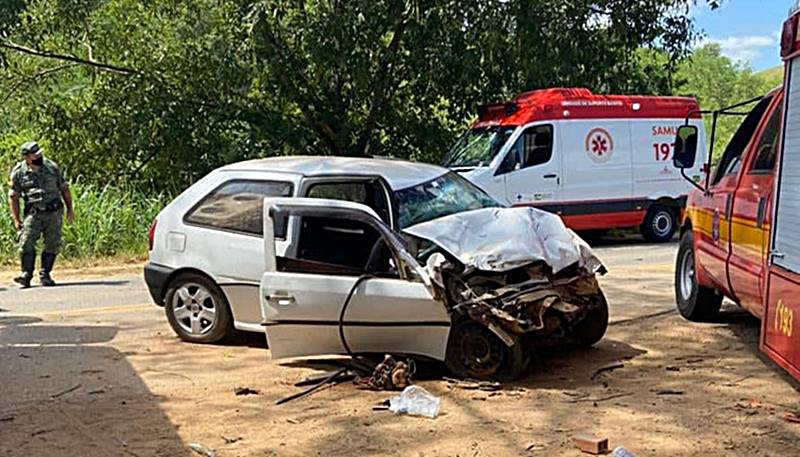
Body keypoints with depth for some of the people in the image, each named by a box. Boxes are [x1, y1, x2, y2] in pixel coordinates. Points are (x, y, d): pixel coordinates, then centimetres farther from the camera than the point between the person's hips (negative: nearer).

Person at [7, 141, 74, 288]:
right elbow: (13, 196, 2)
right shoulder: (18, 172, -2)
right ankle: (26, 275, -7)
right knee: (26, 243, -13)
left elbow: (64, 188, 11)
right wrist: (16, 219, -3)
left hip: (54, 213, 2)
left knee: (53, 245, 0)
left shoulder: (51, 167, 3)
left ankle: (45, 275, 11)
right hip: (33, 214, -1)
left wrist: (70, 209, 9)